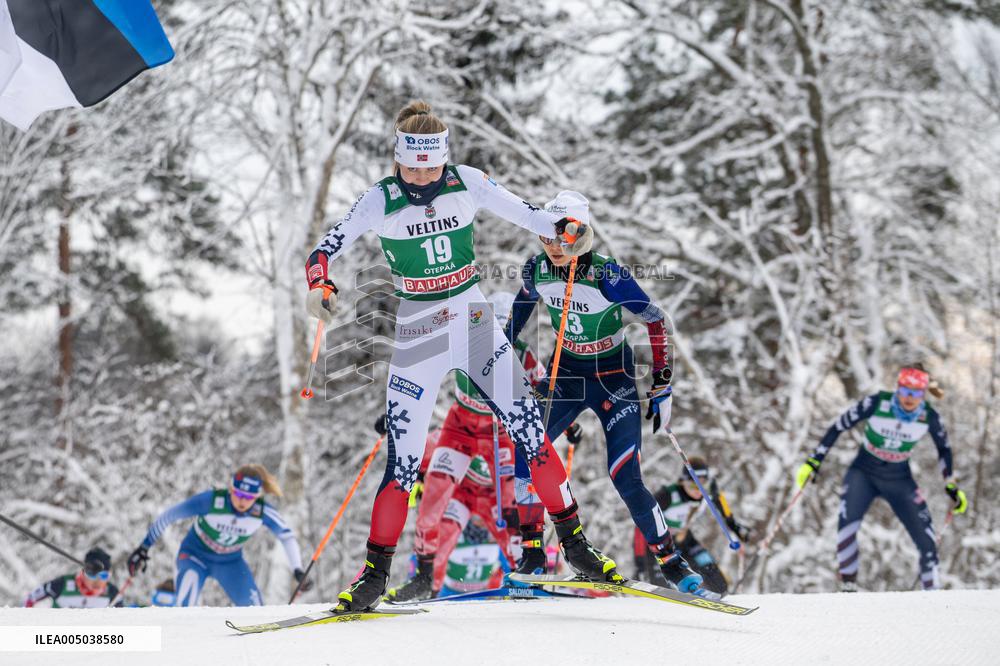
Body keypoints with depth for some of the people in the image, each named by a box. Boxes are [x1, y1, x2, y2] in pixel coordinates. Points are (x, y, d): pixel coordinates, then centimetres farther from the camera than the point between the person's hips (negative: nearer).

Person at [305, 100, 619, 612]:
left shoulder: (467, 183, -4)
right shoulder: (380, 201, -9)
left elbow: (522, 211, -1)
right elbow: (326, 249, -10)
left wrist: (566, 228, -22)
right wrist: (320, 286, -31)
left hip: (477, 326, 2)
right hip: (416, 335, -2)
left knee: (529, 430, -7)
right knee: (403, 462, -5)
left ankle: (574, 541, 5)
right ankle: (375, 573, 8)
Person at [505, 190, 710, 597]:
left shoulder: (608, 275, -26)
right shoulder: (537, 270, -11)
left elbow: (657, 321, -16)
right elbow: (525, 300, 13)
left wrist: (662, 387, -14)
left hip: (614, 378, -4)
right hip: (565, 373, 5)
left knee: (626, 480, -14)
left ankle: (670, 560, 3)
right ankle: (531, 551, 5)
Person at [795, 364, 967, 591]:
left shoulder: (929, 417, -15)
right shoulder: (877, 403, -22)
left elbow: (943, 447, 5)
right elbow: (839, 426, -12)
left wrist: (952, 486, 9)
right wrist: (814, 461, -12)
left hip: (899, 481, 2)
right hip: (863, 473, -2)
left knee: (926, 540, -7)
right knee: (847, 523, -27)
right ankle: (848, 585, -12)